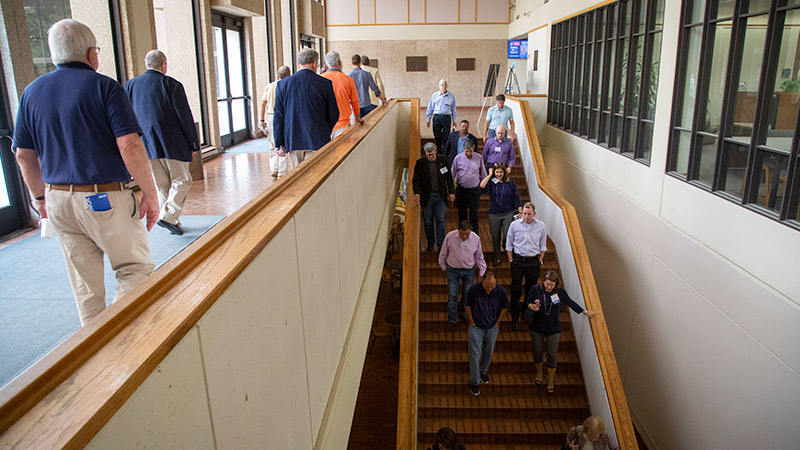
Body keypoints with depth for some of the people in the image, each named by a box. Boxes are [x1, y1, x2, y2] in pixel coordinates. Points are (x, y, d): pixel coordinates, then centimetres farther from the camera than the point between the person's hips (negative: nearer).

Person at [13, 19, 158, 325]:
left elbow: (24, 155, 12)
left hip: (59, 200, 6)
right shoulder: (104, 87, -8)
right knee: (136, 269, 6)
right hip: (107, 199, -6)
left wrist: (40, 197, 23)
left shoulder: (32, 91, 9)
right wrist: (150, 194, -11)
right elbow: (130, 146, -18)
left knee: (84, 284, 15)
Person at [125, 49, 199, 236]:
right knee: (182, 180, 6)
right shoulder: (171, 84, -9)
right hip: (172, 144, -5)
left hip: (146, 144, 5)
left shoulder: (130, 85, 6)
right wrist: (193, 143, -1)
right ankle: (168, 216, -6)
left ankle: (171, 221, 17)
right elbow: (185, 117, -9)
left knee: (161, 185, 13)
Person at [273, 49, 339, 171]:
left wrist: (280, 144, 7)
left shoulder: (282, 84, 1)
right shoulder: (325, 84, -4)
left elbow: (278, 117, 2)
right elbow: (334, 114, 1)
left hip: (292, 141, 2)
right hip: (318, 142, -2)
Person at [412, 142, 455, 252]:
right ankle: (430, 243, 27)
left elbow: (449, 177, 6)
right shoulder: (420, 163, -6)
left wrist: (451, 192, 4)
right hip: (427, 196, 0)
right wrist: (417, 193, -21)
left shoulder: (443, 160, -2)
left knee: (440, 220, 0)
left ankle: (441, 245, 9)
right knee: (428, 221, 10)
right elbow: (416, 180, -5)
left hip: (440, 195, 0)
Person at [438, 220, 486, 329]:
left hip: (469, 270, 2)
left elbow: (479, 257, 1)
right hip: (453, 270, -2)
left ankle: (462, 310, 43)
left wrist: (482, 272, 5)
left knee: (468, 293, 14)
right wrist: (443, 266, 8)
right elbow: (443, 253, -2)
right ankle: (452, 320, 6)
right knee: (452, 295, -4)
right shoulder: (450, 236, -19)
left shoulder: (476, 238, -14)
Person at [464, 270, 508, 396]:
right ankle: (474, 382, 15)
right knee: (475, 355, 0)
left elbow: (504, 307, 1)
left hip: (492, 328, 2)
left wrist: (497, 323, 3)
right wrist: (471, 322, -2)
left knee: (488, 353, 18)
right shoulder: (474, 289, -22)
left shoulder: (501, 291, -18)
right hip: (476, 327, -2)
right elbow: (467, 305, -5)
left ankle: (483, 372, 44)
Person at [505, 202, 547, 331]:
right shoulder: (515, 225, -6)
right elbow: (509, 245, 3)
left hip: (533, 261, 1)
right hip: (518, 260, -1)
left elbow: (543, 246, 9)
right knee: (515, 290, 2)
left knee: (531, 290, 9)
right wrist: (511, 261, 1)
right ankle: (514, 318, 15)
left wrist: (540, 261, 5)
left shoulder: (541, 226, -2)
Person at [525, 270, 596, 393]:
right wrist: (531, 306, -26)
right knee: (537, 352, 17)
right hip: (537, 327, 0)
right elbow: (527, 301, -2)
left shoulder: (560, 291, -13)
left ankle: (551, 379, 29)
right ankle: (539, 372, 46)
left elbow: (570, 302, 4)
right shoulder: (536, 289, -16)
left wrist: (585, 312, 12)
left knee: (552, 355, 6)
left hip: (553, 328, 0)